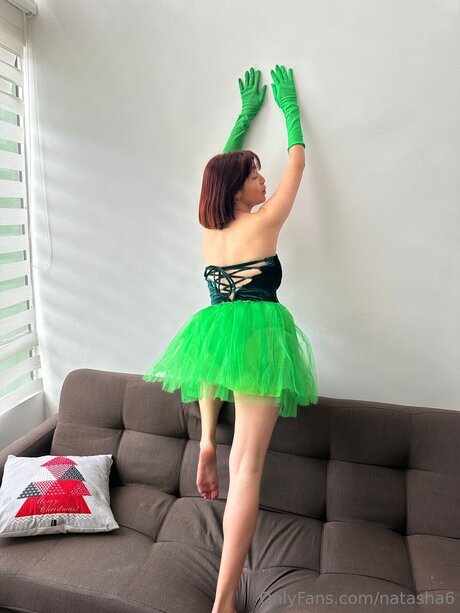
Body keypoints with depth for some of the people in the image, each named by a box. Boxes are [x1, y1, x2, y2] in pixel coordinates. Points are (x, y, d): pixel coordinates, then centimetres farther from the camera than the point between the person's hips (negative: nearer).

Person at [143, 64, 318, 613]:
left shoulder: (209, 227, 11)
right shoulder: (263, 222, -2)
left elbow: (224, 162, 27)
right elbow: (298, 159, 12)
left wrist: (247, 110, 38)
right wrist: (289, 107, 27)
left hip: (211, 333, 6)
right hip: (257, 334, -6)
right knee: (247, 465, -6)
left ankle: (206, 442, 39)